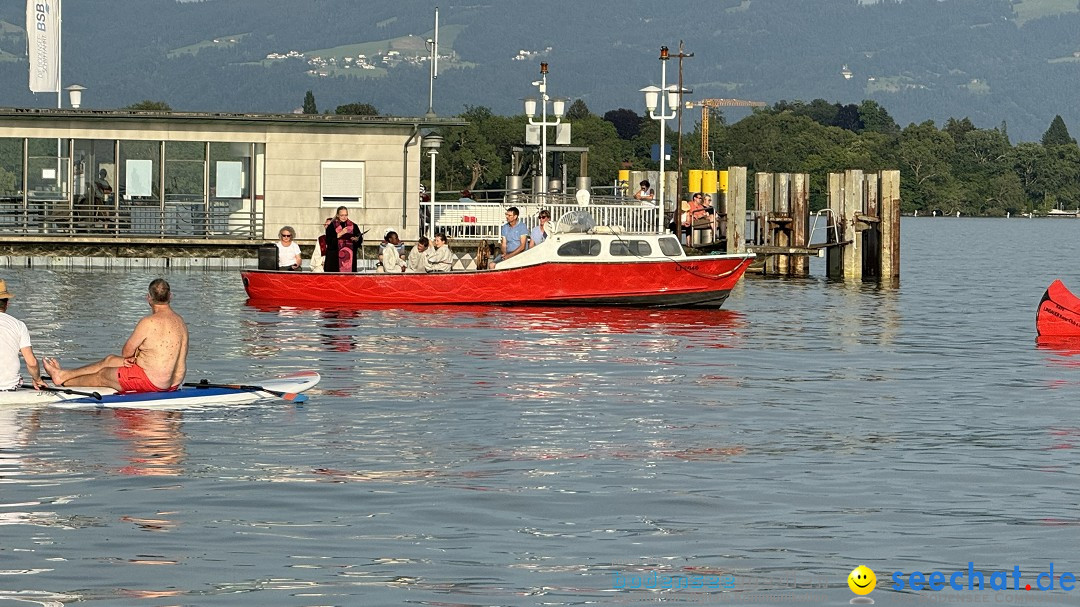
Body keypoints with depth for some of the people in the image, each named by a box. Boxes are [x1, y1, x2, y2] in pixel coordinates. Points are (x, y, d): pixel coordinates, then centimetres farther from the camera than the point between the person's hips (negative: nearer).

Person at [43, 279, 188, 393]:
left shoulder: (149, 322, -20)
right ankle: (65, 374, 36)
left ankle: (65, 381, 40)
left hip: (152, 382, -8)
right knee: (110, 360, 21)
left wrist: (132, 355, 15)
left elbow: (126, 352, -8)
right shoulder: (180, 322, 6)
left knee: (102, 375, 16)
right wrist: (136, 356, 2)